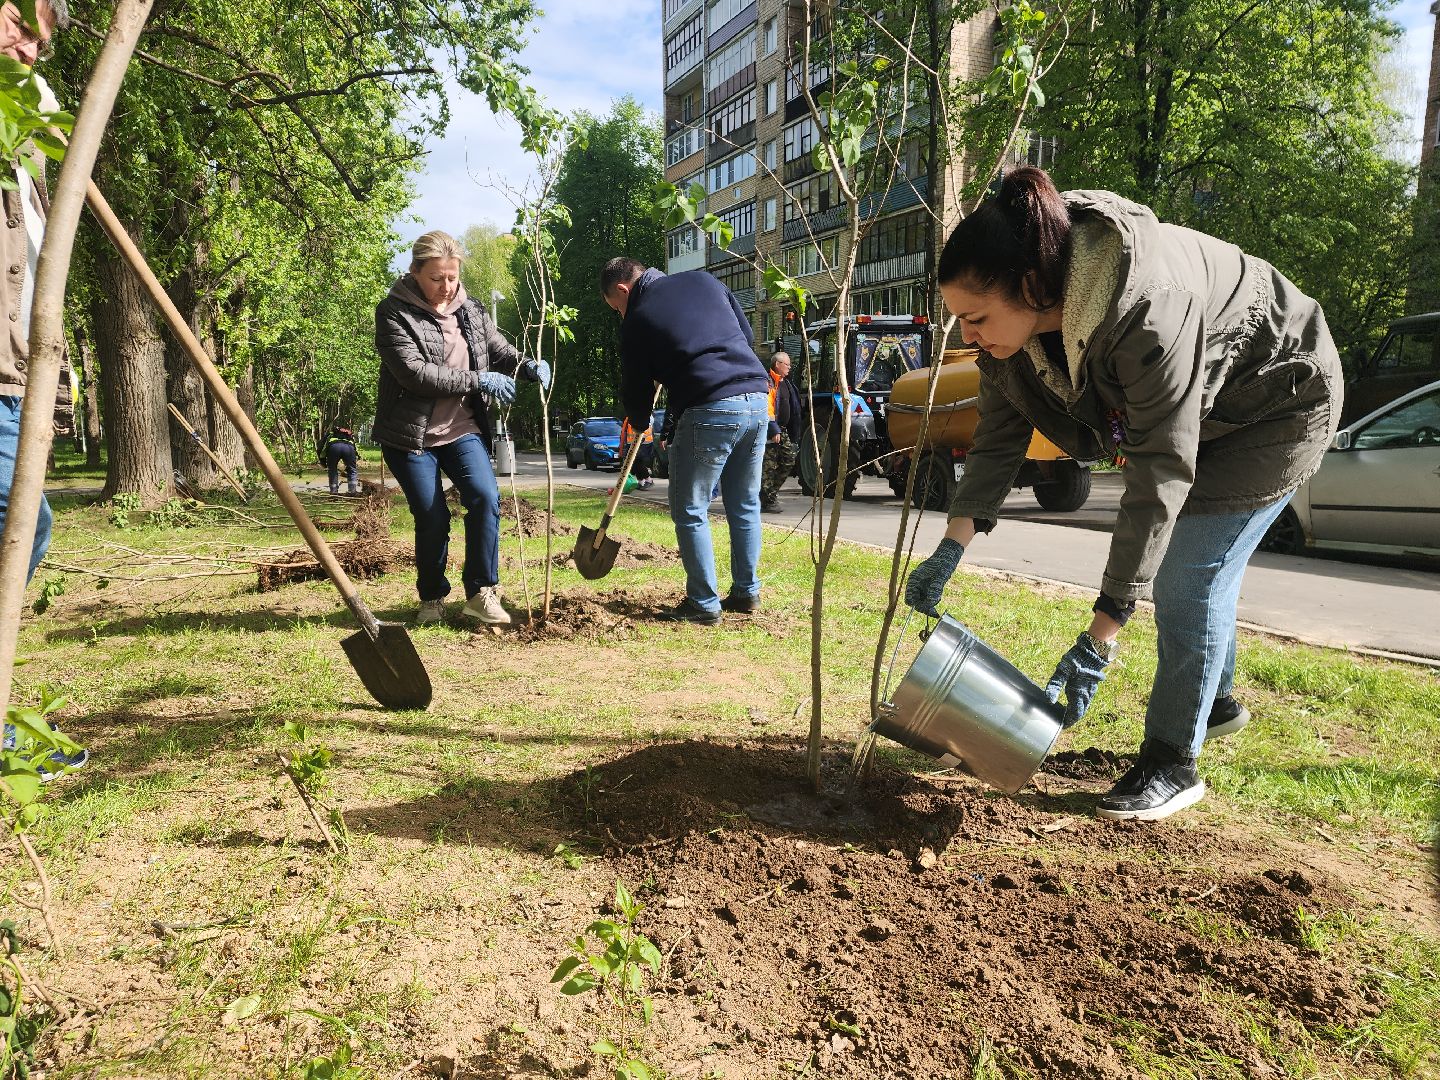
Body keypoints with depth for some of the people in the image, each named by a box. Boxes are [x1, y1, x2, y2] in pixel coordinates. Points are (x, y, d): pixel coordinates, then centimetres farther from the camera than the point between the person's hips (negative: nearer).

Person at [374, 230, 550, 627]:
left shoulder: (470, 311, 8)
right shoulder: (394, 313, -9)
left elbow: (501, 351, 15)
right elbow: (414, 372, -20)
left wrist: (528, 366, -9)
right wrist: (478, 380, -22)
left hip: (462, 429, 4)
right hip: (411, 434, -3)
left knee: (485, 497, -17)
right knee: (432, 518, -1)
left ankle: (480, 593, -5)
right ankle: (432, 598, 21)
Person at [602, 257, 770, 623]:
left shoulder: (638, 321, 2)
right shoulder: (703, 280, 17)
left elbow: (636, 389, 11)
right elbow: (746, 334, 22)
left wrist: (639, 422, 31)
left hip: (711, 410, -6)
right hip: (757, 400, 7)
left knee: (690, 511, 6)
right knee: (745, 505, 17)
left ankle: (704, 603, 8)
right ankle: (747, 592, 25)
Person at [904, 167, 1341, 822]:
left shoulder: (1148, 308, -43)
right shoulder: (1019, 314, -21)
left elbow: (1160, 477, -42)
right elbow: (998, 436, -12)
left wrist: (1101, 637, -41)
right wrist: (949, 551, -20)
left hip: (1277, 405, -8)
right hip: (1190, 413, 8)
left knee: (1188, 579, -12)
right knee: (1174, 568, 17)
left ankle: (1173, 766, 4)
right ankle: (1218, 702, 41)